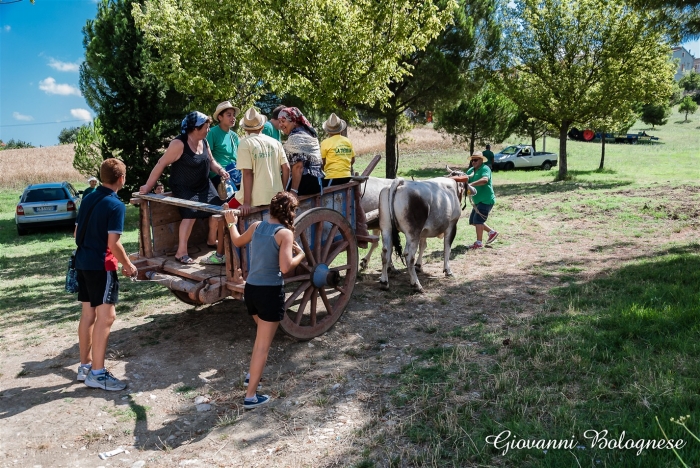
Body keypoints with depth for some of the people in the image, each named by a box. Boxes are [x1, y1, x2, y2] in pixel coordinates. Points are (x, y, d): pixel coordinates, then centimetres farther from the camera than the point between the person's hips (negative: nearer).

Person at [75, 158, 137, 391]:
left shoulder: (88, 199, 10)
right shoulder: (116, 205, -15)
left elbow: (77, 232, 17)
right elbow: (113, 244, -19)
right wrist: (128, 264, -6)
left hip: (83, 262, 9)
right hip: (101, 265, -9)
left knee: (88, 314, 15)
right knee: (106, 316, -6)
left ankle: (85, 366, 24)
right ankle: (97, 374, -4)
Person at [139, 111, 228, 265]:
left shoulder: (204, 142, 1)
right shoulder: (179, 144, -23)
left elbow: (211, 160, 15)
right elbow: (161, 164, -20)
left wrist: (220, 170, -7)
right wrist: (148, 187, -17)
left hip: (204, 186, 7)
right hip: (184, 188, -7)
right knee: (191, 213, -26)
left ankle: (212, 242, 25)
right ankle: (181, 252, -16)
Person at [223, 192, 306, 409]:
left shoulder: (256, 226, 4)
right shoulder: (285, 233, -14)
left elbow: (237, 242, 23)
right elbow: (285, 268, -23)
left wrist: (231, 223, 39)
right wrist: (300, 254, -5)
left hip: (250, 289, 7)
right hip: (270, 292, -7)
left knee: (262, 336, 31)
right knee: (263, 345, 4)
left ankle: (253, 374, 42)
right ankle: (251, 396, 9)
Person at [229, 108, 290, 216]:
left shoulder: (246, 143, -6)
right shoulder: (275, 142, 8)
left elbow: (247, 173, -12)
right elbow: (286, 169, 7)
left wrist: (247, 203, -13)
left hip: (256, 199, -5)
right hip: (276, 198, 5)